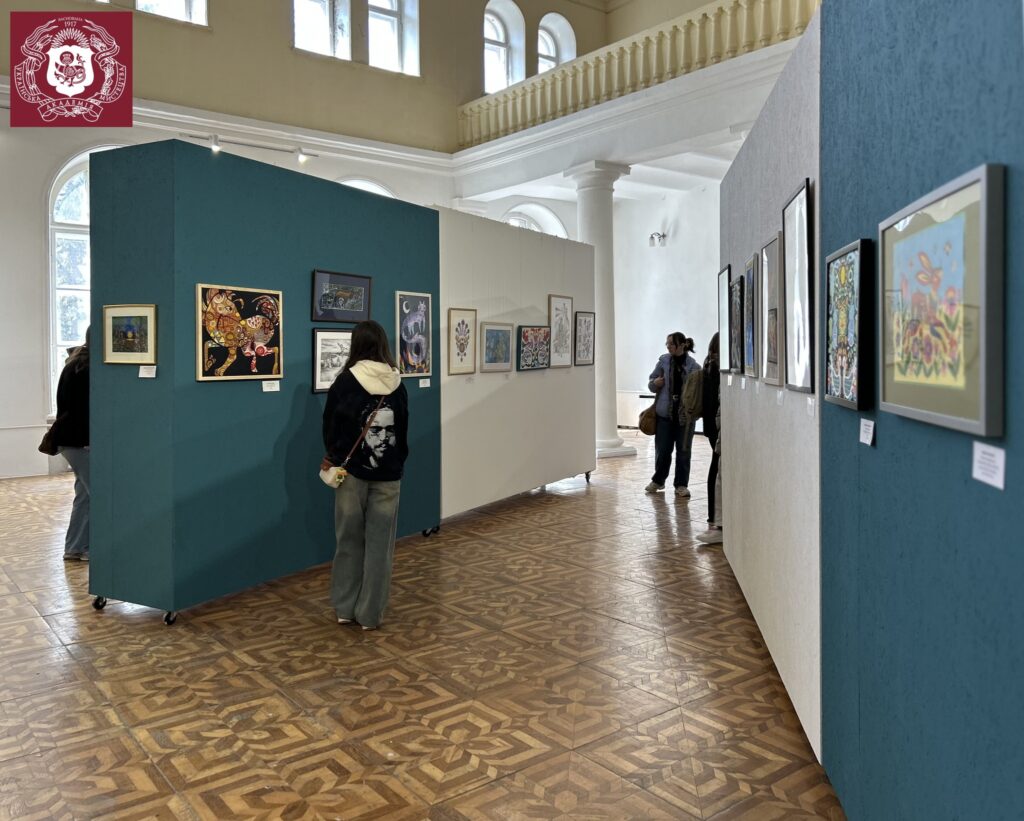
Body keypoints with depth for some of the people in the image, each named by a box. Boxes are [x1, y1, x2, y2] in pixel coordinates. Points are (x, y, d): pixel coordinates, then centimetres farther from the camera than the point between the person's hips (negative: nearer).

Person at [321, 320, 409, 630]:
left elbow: (330, 425, 0)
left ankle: (345, 608, 20)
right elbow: (404, 430, 7)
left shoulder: (345, 381, -8)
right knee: (380, 544, 7)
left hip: (352, 471, -1)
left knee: (350, 540, 12)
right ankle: (370, 614, 12)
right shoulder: (397, 384, -1)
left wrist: (332, 458, 17)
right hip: (389, 474, 1)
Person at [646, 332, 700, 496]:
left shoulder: (693, 365, -5)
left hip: (685, 414, -1)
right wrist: (655, 382, -11)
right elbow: (651, 384, 11)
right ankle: (658, 480, 27)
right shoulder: (664, 361, 2)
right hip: (665, 413, 1)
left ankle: (681, 484, 19)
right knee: (662, 449, 8)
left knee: (683, 451, 7)